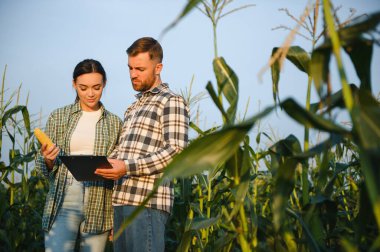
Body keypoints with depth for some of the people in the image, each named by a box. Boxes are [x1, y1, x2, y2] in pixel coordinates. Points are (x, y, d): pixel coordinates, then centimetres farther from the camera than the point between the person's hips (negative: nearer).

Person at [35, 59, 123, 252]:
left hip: (99, 205, 1)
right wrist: (47, 159, -13)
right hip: (64, 200, -1)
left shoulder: (114, 123, 9)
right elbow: (44, 168, 9)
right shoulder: (58, 117, 8)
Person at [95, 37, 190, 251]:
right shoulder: (134, 107, 24)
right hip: (122, 200, 8)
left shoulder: (172, 102, -2)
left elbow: (177, 151, -14)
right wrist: (106, 167, 7)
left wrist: (128, 167, -20)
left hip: (148, 202, -8)